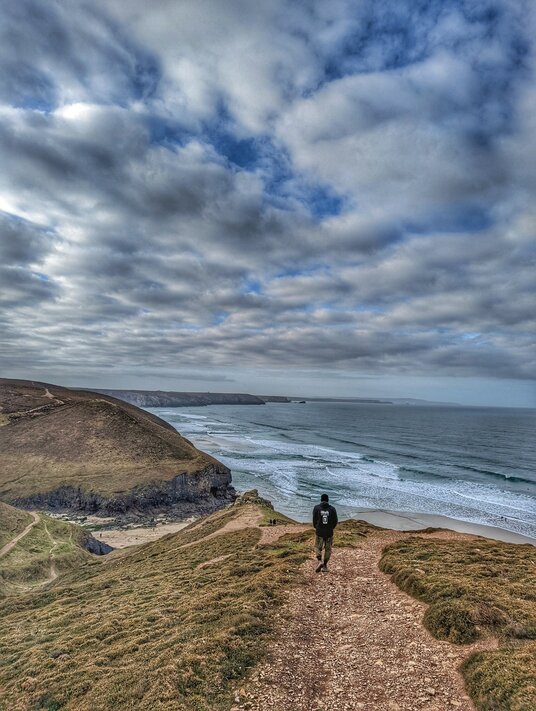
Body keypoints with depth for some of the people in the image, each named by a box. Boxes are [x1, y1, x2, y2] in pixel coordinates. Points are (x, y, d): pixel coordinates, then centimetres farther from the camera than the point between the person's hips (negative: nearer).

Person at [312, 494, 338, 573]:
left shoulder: (316, 508, -3)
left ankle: (320, 561, -10)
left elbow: (314, 520, -1)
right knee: (328, 549, 14)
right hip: (329, 532, 1)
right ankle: (325, 566, 13)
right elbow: (336, 521, 1)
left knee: (318, 547, 12)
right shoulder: (332, 509, -1)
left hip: (319, 532, -1)